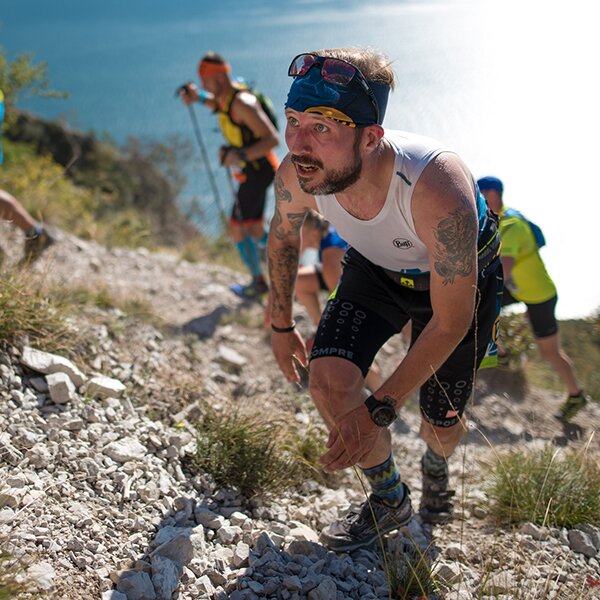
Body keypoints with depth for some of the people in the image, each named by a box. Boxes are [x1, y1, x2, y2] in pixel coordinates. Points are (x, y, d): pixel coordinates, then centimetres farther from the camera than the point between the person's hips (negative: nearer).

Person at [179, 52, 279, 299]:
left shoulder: (242, 103, -24)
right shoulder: (226, 95, 4)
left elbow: (273, 139, -27)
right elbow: (216, 104, 31)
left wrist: (241, 156, -37)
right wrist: (197, 96, 10)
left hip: (257, 170, -10)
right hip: (253, 170, 10)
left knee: (237, 228, -3)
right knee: (254, 228, 18)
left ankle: (259, 282, 10)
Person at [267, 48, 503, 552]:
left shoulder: (438, 190, -44)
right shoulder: (297, 175, -29)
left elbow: (451, 321, -33)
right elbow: (284, 236, -3)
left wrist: (378, 411, -32)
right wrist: (281, 324, 7)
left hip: (460, 278, -3)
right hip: (377, 269, 3)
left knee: (441, 427, 6)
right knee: (329, 379, -19)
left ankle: (435, 467, 47)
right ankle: (389, 500, 9)